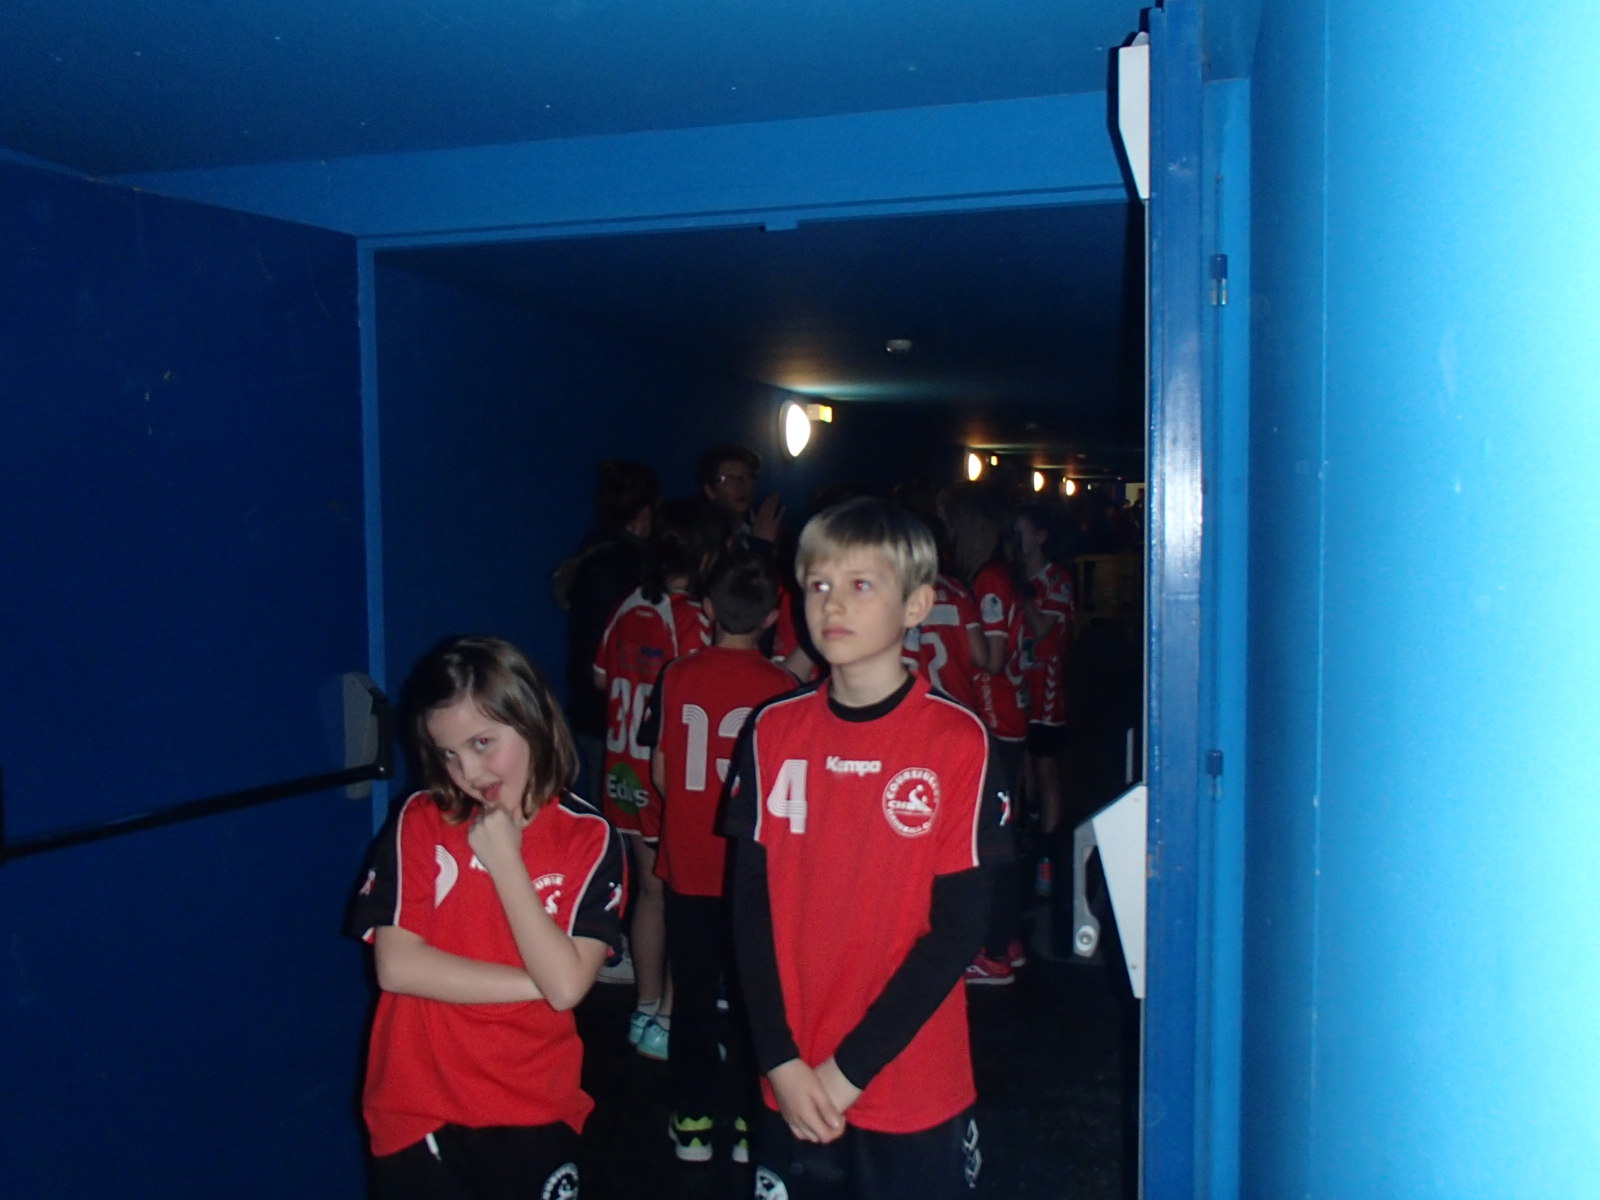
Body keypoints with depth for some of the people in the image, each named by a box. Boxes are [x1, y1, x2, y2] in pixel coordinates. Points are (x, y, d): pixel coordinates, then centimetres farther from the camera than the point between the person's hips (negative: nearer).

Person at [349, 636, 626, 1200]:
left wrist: (504, 859, -17)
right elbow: (397, 965, -13)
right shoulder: (419, 822, -5)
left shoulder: (588, 837, -9)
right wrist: (536, 983, -14)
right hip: (419, 1116, 0)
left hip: (535, 1118, 0)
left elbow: (566, 984, -17)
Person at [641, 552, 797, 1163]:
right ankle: (749, 1120, 22)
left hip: (688, 866, 2)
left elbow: (662, 774, 1)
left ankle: (693, 1121, 24)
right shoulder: (781, 687, -13)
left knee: (692, 996, 15)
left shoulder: (676, 677, -7)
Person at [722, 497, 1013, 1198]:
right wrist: (781, 1061, -8)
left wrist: (850, 1068, -12)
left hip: (914, 1094, -2)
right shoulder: (773, 732, -1)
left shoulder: (957, 741, -10)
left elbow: (957, 927, -11)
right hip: (792, 1089, 2)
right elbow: (751, 904, 0)